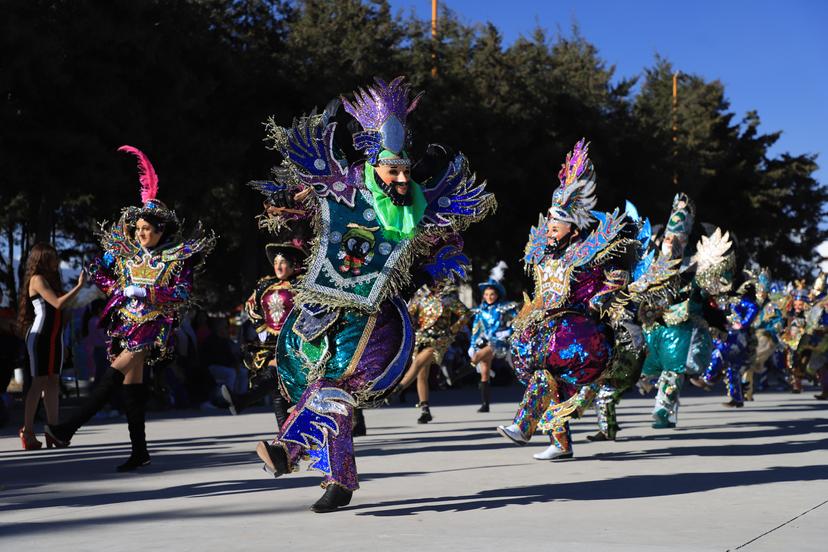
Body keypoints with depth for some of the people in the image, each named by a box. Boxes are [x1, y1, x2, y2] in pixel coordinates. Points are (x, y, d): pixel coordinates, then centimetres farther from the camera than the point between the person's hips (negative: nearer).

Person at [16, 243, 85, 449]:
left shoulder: (51, 280, 18)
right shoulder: (37, 280, -8)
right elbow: (58, 303, -18)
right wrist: (79, 286, -14)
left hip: (55, 336, 8)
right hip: (40, 337, -8)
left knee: (53, 382, 4)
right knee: (39, 382, -7)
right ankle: (28, 431, -3)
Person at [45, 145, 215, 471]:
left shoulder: (177, 256, -4)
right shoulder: (125, 250, 9)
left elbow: (184, 294, -12)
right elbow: (96, 271, 20)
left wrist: (147, 291, -18)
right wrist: (116, 289, 4)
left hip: (155, 324, -5)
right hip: (126, 319, 5)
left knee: (118, 369, -19)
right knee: (131, 380, 3)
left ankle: (70, 427, -21)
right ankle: (139, 450, 9)